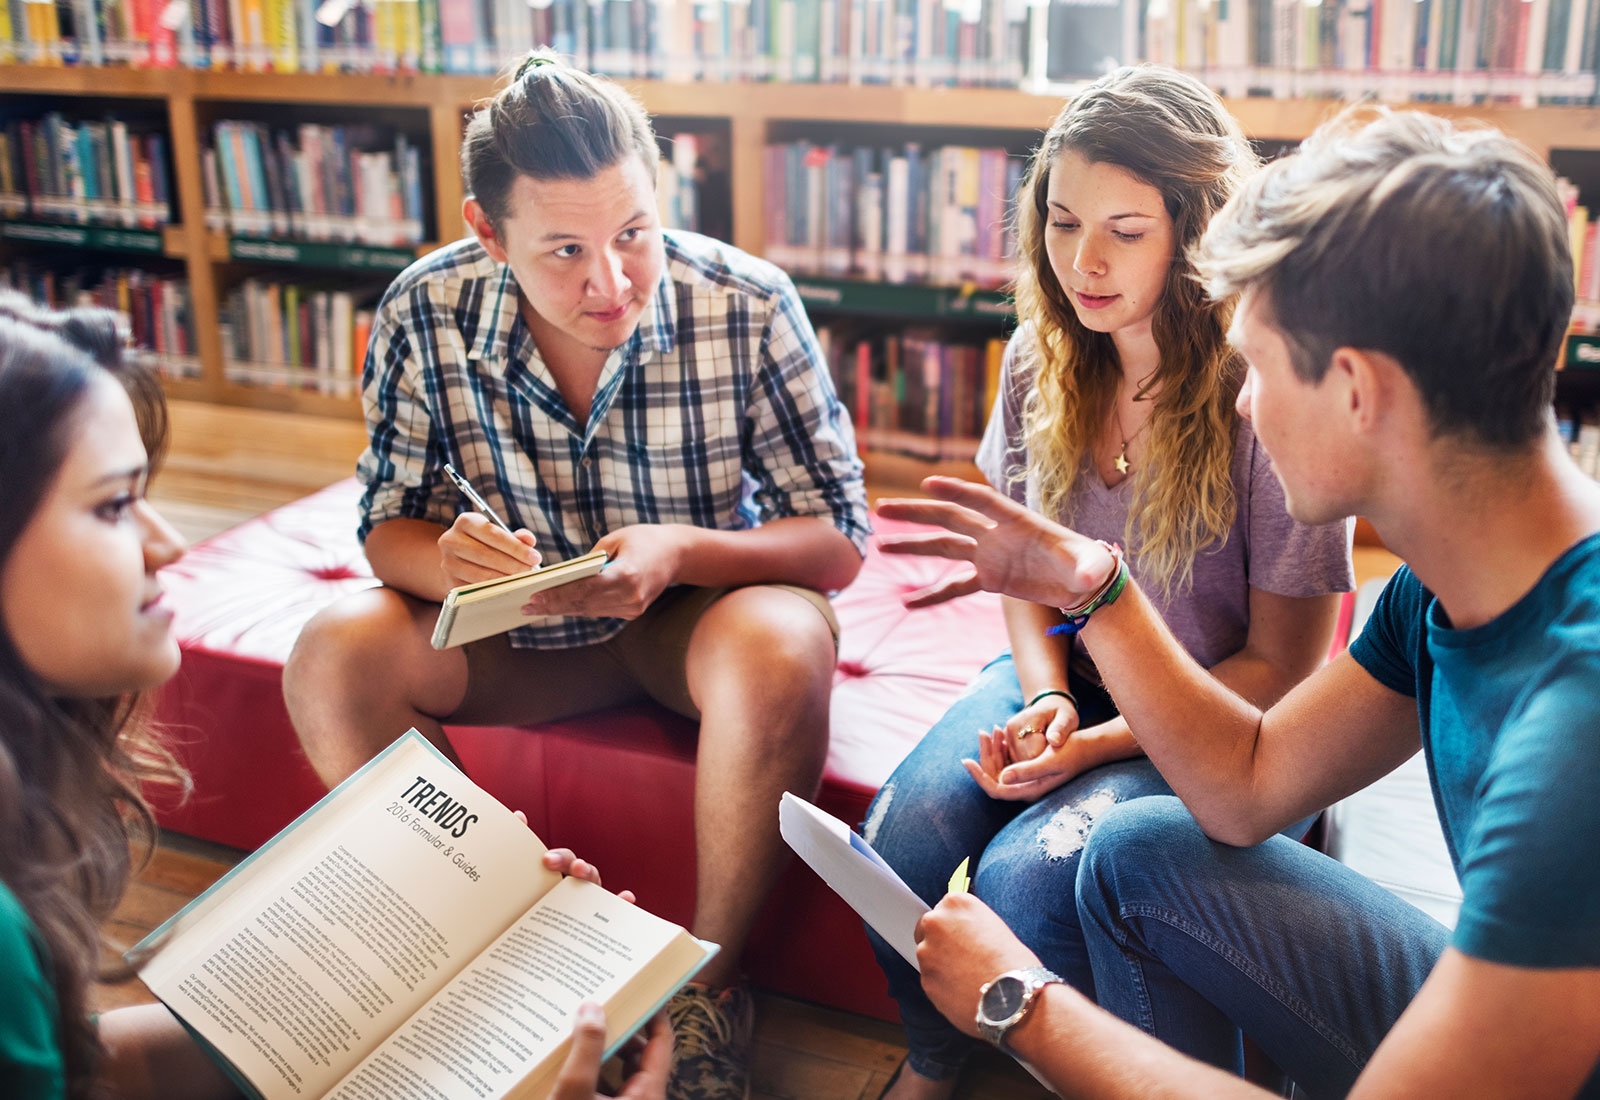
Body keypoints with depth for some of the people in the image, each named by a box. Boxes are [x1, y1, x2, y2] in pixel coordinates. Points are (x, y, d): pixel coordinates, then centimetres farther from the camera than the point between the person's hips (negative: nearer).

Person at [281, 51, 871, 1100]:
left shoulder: (749, 307, -22)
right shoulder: (426, 315, -16)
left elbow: (840, 539, -16)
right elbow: (390, 526, -4)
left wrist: (683, 552, -35)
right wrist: (449, 562, -30)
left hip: (701, 610, -2)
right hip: (523, 621, 2)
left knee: (784, 648, -35)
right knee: (334, 657, -21)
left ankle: (712, 984, -11)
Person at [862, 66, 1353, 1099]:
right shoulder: (1042, 359, -4)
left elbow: (1281, 663, -13)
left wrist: (1099, 746, -19)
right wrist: (1046, 698, -8)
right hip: (1066, 675, 5)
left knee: (1024, 878, -27)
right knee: (900, 833, -19)